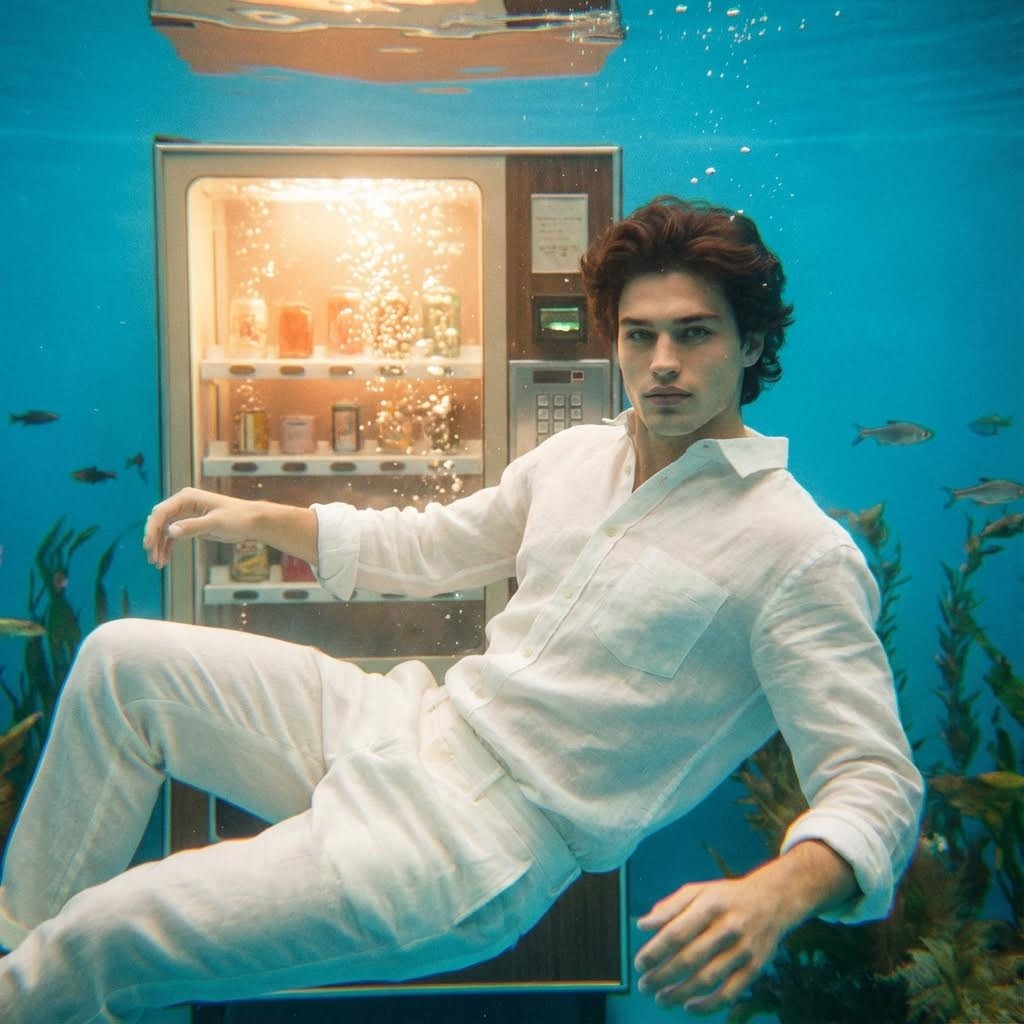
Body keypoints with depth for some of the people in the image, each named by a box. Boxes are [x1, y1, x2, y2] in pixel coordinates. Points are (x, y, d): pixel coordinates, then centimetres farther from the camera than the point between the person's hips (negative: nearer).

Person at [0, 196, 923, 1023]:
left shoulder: (800, 552, -14)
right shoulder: (577, 454, 9)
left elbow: (877, 781, -15)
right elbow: (426, 546, 20)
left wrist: (778, 891, -37)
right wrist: (258, 517, 13)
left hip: (492, 838, -8)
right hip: (413, 721, 8)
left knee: (105, 942, -17)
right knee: (125, 657, 8)